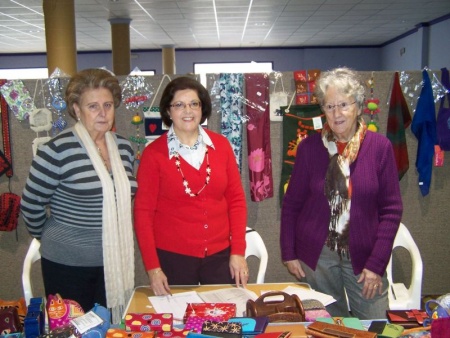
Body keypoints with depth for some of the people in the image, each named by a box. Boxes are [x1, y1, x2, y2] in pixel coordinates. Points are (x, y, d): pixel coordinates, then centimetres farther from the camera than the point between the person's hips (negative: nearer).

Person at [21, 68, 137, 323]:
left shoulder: (124, 147, 3)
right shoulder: (58, 149, -15)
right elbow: (31, 205, -6)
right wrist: (50, 237, 6)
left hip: (115, 261, 5)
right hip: (68, 264, -5)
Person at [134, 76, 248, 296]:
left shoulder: (220, 145, 1)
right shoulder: (153, 153, -6)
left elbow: (236, 199, 3)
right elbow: (143, 211, -5)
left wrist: (238, 252, -2)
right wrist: (152, 267, -9)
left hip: (220, 254, 2)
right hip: (172, 257, -2)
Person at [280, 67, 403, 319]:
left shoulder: (380, 147, -6)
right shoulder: (309, 147, -4)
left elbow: (392, 210, -4)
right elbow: (291, 204, 2)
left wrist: (376, 263, -7)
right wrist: (289, 253, 0)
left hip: (362, 255, 0)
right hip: (315, 254, 1)